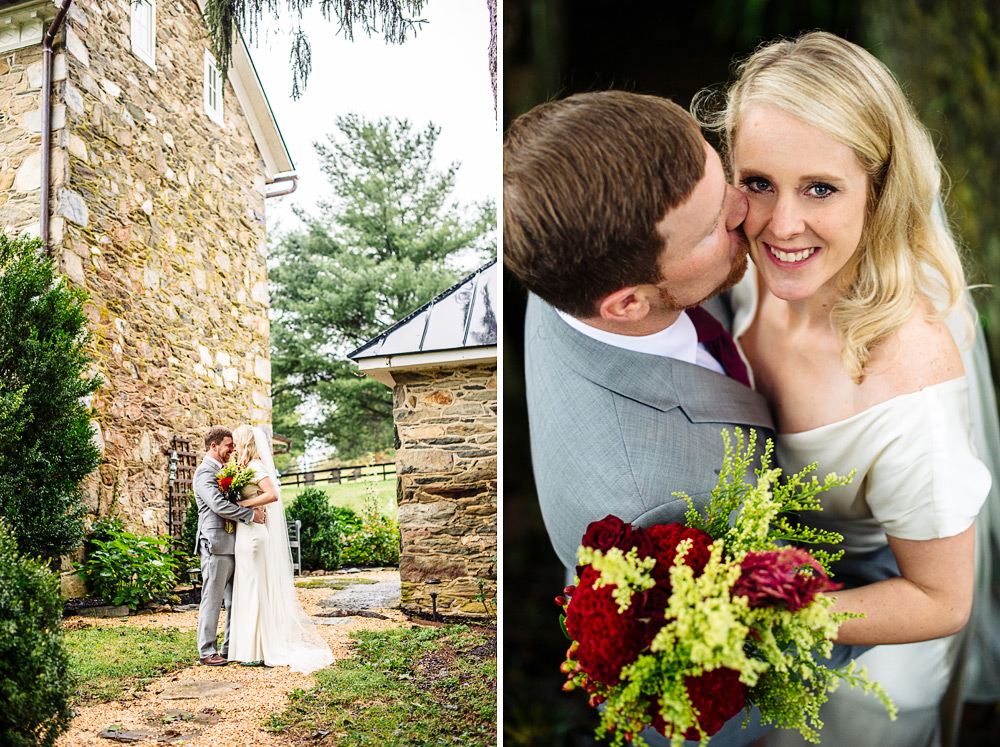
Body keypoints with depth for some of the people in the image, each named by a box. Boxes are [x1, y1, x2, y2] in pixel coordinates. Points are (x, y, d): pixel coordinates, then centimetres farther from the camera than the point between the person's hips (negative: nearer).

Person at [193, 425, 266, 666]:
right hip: (216, 545, -9)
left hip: (233, 545, 9)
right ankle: (207, 651, 8)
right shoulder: (204, 472, -9)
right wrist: (251, 514, -17)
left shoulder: (223, 472, 20)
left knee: (235, 601, 11)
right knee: (212, 600, -1)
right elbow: (218, 505, -21)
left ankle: (231, 647, 19)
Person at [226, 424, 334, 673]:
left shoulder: (255, 467, -13)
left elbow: (273, 494, -25)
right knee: (256, 589, 13)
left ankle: (258, 651, 4)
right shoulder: (250, 467, 15)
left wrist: (242, 504, -20)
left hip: (253, 534, -10)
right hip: (250, 533, 10)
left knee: (256, 588, -3)